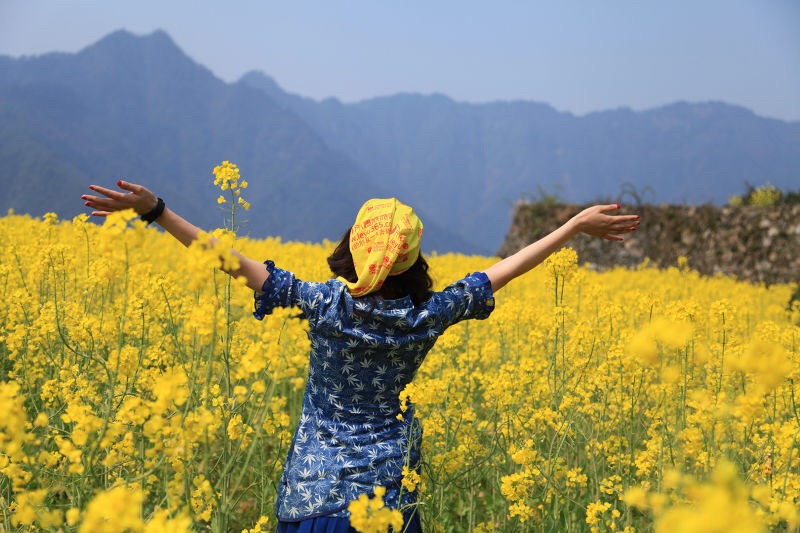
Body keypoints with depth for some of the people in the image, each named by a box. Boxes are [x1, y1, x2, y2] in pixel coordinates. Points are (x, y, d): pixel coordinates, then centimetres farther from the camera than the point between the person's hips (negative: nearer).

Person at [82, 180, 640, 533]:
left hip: (317, 486, -1)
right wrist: (578, 225, 11)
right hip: (388, 486, 2)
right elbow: (505, 270, 0)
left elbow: (235, 262, -16)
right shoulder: (429, 315, -9)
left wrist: (155, 209, -13)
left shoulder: (324, 304, -16)